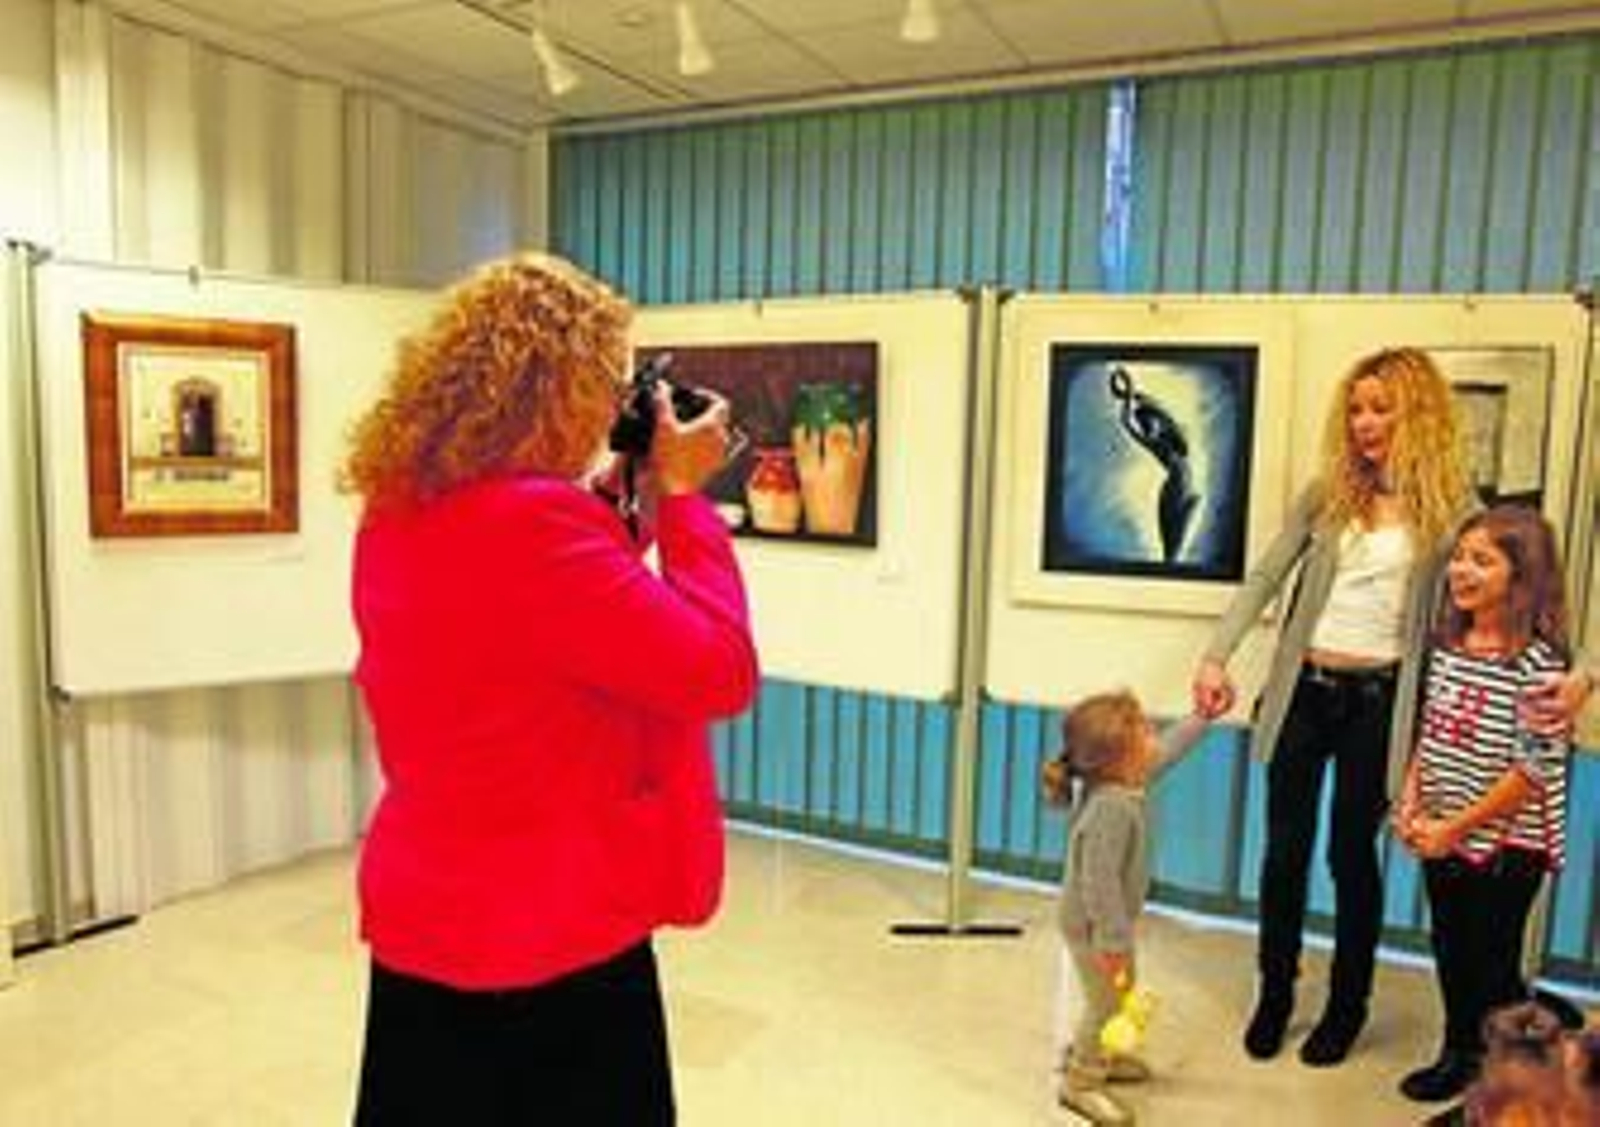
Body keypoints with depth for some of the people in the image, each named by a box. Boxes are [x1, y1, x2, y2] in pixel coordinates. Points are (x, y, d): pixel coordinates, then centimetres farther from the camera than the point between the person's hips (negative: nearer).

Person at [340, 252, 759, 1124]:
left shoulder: (396, 515, 1)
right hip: (552, 942, -8)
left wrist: (615, 519, 8)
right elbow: (718, 672, -21)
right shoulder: (536, 522, -28)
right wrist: (680, 493, -12)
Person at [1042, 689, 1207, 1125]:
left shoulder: (1122, 782, -9)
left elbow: (1164, 751, 10)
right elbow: (1099, 880, -33)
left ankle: (1098, 1055, 49)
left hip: (1107, 920, 10)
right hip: (1093, 926, -10)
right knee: (1106, 1001, 7)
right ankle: (1080, 1083, 27)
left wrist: (1201, 717, 12)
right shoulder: (1111, 808, -36)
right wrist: (1113, 940, -26)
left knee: (1122, 991, 26)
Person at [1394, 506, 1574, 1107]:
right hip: (1443, 840, 6)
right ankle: (1459, 1055, 37)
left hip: (1504, 844, -6)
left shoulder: (1537, 659, -19)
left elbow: (1534, 769, -19)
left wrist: (1453, 828, -16)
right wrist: (1410, 802, -1)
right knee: (1451, 952, 19)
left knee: (1491, 967, 8)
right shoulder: (1447, 642, 2)